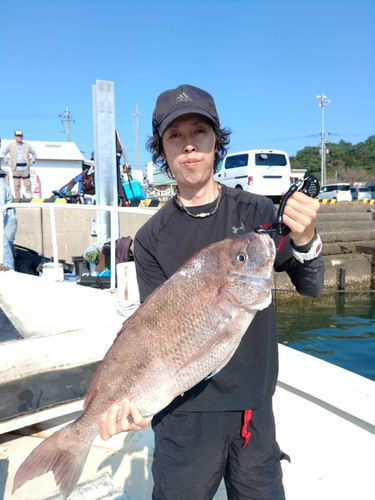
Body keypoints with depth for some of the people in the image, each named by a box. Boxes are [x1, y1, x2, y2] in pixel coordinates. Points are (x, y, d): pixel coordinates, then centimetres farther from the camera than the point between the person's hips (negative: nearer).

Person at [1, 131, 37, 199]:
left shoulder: (27, 146, 5)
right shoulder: (11, 145, 3)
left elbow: (34, 154, 17)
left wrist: (32, 162, 6)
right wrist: (7, 161, 6)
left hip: (25, 168, 0)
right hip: (16, 168, 0)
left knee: (28, 185, -1)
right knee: (17, 186, 2)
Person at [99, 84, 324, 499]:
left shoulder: (256, 211, -2)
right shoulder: (151, 240, -6)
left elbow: (310, 287, -7)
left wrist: (304, 241, -28)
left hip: (255, 403, 2)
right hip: (186, 409, -1)